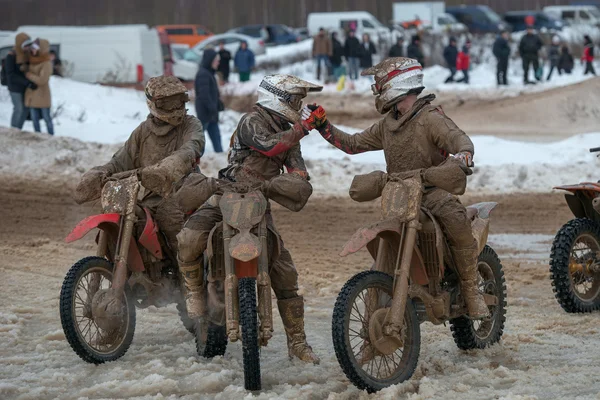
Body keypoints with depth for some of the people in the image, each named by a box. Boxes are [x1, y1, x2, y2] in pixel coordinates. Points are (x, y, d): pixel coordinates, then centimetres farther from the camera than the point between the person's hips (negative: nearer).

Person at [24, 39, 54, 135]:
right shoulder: (33, 60, 6)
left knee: (47, 118, 4)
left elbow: (42, 80, -22)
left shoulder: (47, 63, -16)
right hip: (32, 95, 7)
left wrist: (28, 75, -14)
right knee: (34, 118, 9)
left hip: (43, 96, -7)